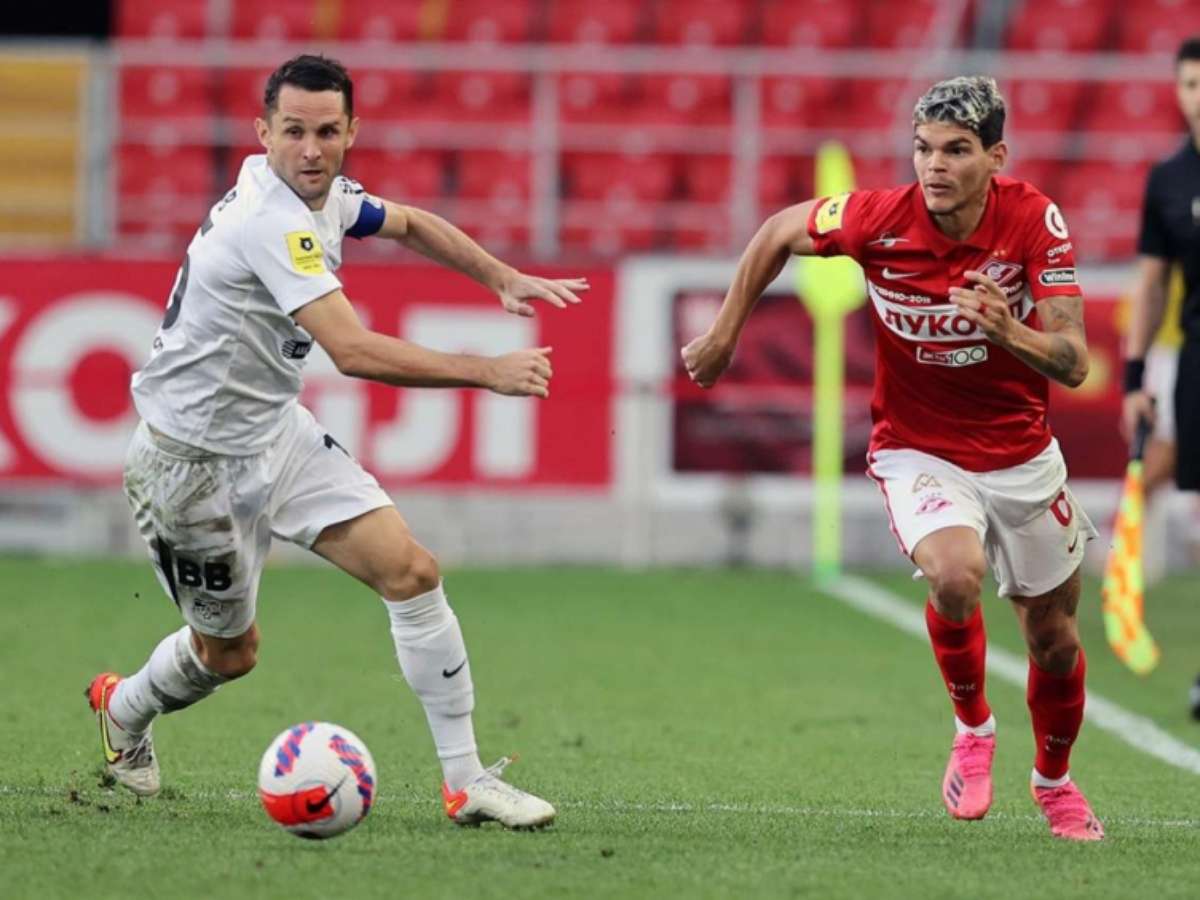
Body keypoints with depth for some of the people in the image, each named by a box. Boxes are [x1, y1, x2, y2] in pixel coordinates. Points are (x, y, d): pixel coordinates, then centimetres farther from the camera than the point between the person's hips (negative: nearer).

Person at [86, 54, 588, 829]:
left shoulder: (324, 195, -1)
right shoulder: (273, 222, -30)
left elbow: (408, 224, 23)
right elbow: (356, 352, -39)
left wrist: (505, 278, 13)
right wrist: (488, 372, -35)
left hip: (275, 431, 8)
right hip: (194, 459, -8)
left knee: (411, 570, -7)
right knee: (229, 652, 9)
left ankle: (466, 781, -4)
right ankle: (124, 708, 43)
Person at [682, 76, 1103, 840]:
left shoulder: (1034, 221, -19)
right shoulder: (880, 219, -21)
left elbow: (1074, 364, -22)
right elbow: (779, 233, 1)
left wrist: (1009, 332, -42)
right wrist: (724, 335, 7)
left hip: (1023, 456, 2)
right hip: (919, 453, -2)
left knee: (1055, 639, 12)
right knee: (955, 577, -32)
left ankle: (1054, 779, 42)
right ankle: (973, 727, -3)